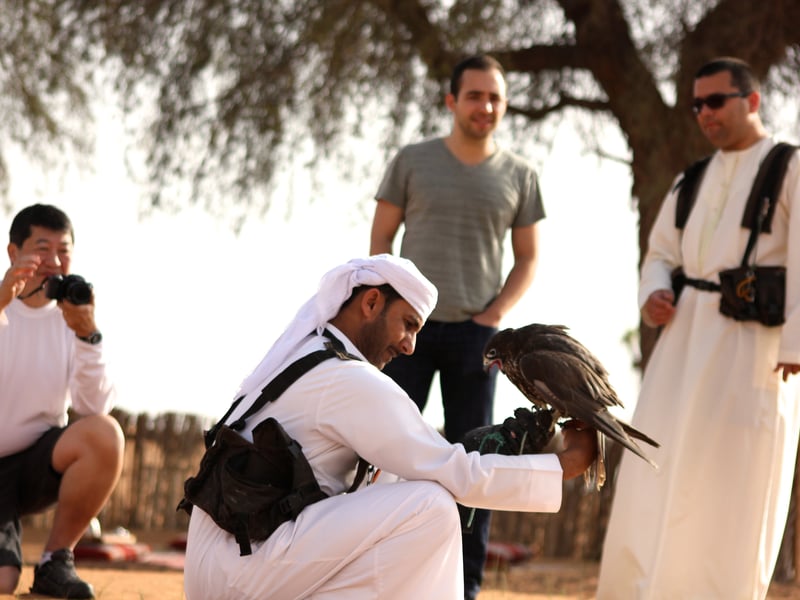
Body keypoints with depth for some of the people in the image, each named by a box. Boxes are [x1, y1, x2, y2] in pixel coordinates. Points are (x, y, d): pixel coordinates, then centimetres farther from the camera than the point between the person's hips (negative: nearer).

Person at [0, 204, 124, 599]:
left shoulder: (73, 316, 0)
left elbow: (93, 408, -14)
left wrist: (87, 336, -27)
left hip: (38, 463, 3)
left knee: (104, 434, -30)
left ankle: (56, 560, -10)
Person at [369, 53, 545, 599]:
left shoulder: (519, 175, 6)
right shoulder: (413, 161, 4)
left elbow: (527, 258, 10)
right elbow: (381, 237, 6)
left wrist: (496, 313, -4)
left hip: (476, 332, 1)